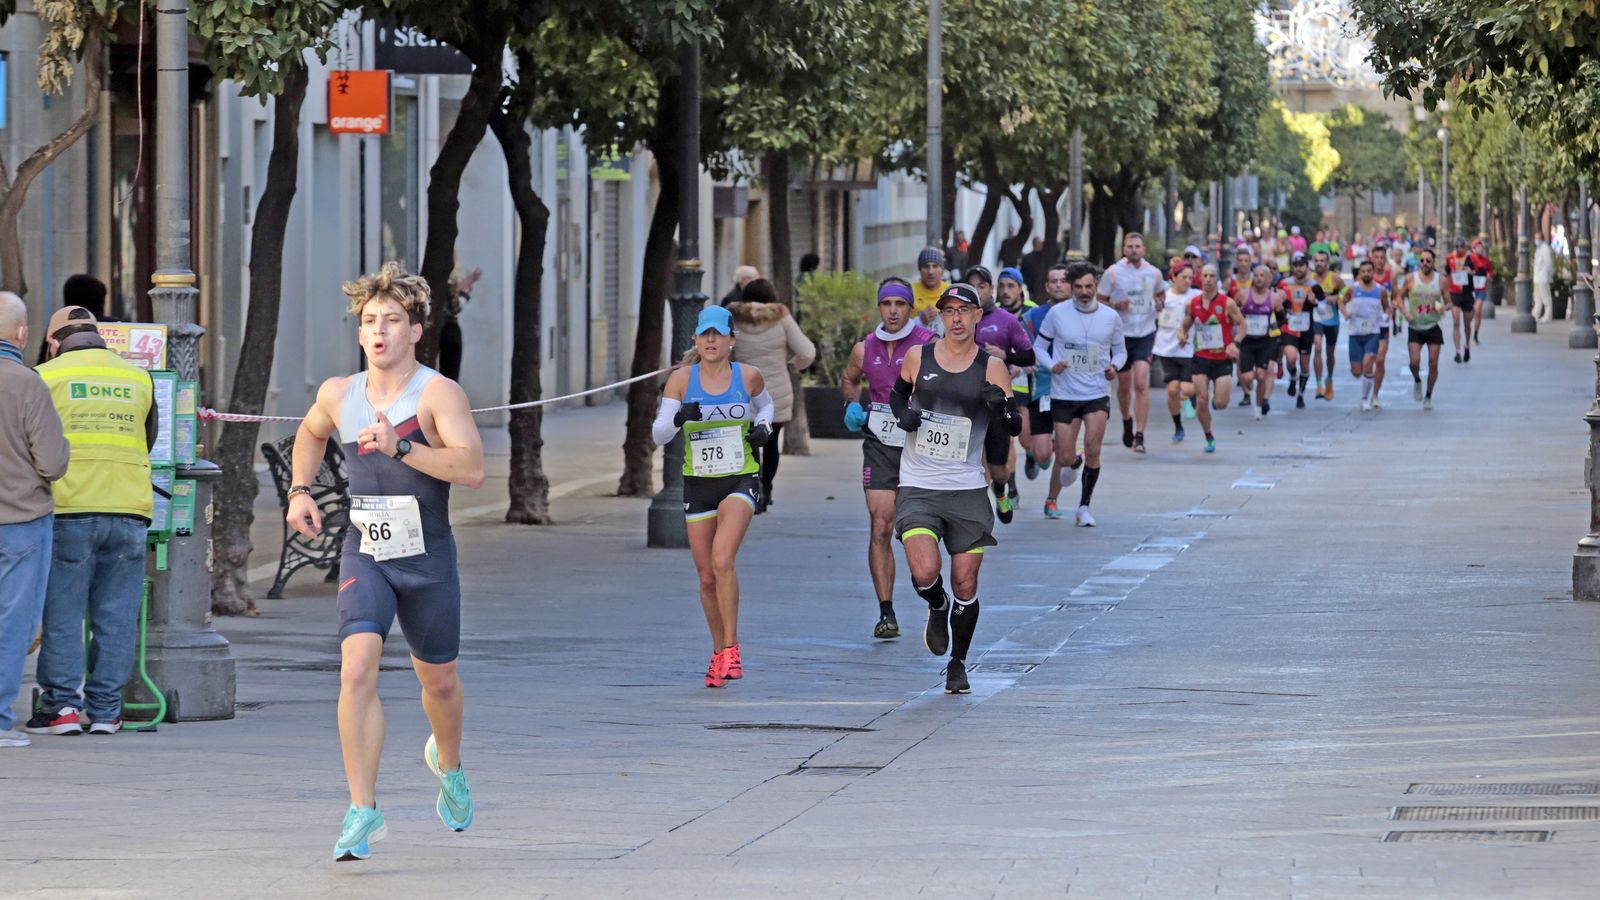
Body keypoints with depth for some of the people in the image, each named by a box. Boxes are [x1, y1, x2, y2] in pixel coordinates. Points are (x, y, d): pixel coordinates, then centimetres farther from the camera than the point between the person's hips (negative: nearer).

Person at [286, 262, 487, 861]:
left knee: (438, 681, 16)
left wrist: (400, 448, -35)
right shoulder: (338, 394, 1)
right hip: (365, 555, 2)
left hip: (428, 559, -2)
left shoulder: (438, 393, -13)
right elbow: (311, 433, 26)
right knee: (357, 670, -20)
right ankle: (362, 812, -19)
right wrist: (300, 491, 12)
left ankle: (448, 763, 51)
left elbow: (473, 469, -27)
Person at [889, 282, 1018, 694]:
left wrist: (1001, 409, -22)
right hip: (918, 486, 0)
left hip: (967, 489, 0)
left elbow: (1014, 427, 1)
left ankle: (958, 664, 22)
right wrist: (902, 414, 0)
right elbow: (897, 393, 22)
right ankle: (937, 609, 17)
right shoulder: (918, 357, 3)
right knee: (925, 573, -19)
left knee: (966, 583, 3)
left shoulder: (991, 367, 0)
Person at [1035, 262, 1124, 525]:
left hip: (1097, 395, 0)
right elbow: (1039, 347, 6)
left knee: (1093, 451, -17)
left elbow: (1120, 351, 14)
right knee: (1064, 458, 0)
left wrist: (1114, 367, -7)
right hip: (1063, 395, 0)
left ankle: (1084, 506, 0)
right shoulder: (1057, 313, -3)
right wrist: (1051, 365, -13)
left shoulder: (1110, 317, 2)